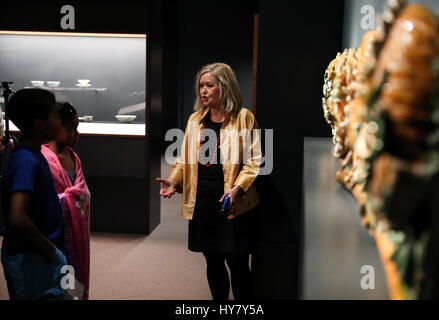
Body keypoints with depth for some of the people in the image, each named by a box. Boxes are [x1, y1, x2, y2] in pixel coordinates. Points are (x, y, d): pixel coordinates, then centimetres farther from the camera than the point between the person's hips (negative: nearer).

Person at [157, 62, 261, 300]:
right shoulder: (195, 120, 12)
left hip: (231, 202, -5)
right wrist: (174, 181, -1)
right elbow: (185, 159, 16)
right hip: (201, 200, 5)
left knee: (237, 263, -3)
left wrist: (237, 188, -18)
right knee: (213, 261, 13)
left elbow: (255, 160, -6)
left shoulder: (243, 117, -3)